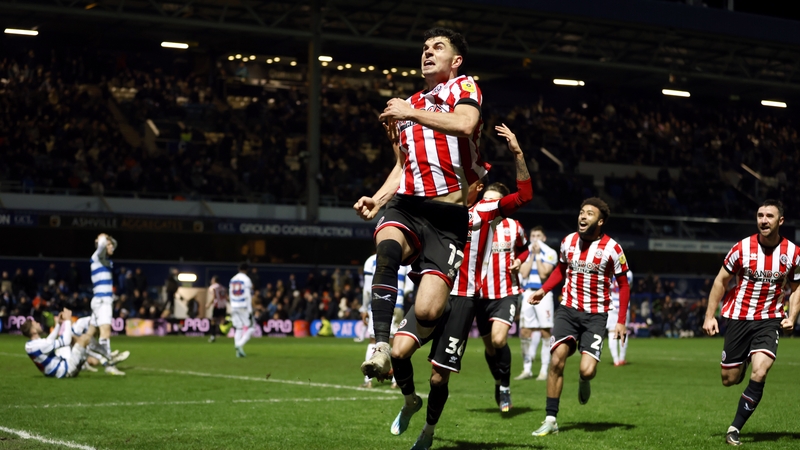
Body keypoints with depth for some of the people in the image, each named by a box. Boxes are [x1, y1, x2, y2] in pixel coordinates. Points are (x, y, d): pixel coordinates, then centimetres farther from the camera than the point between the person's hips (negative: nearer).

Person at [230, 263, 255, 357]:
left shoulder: (232, 280, 10)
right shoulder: (246, 279, -8)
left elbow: (230, 296, 14)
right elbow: (248, 296, -14)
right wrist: (250, 311, -12)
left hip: (234, 307, 6)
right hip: (244, 307, -6)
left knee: (238, 328, 11)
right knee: (251, 327, 3)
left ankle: (238, 351, 7)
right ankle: (240, 345, -15)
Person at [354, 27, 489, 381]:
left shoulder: (463, 87, 8)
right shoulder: (406, 105, 28)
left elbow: (466, 125, -16)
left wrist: (410, 113, -10)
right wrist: (378, 198, 13)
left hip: (448, 217, -4)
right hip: (406, 205, 4)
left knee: (427, 311, -18)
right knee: (387, 248, -35)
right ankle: (381, 348, -37)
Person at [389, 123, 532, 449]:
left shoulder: (485, 211, 5)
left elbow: (524, 195, -8)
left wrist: (517, 153, -17)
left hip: (462, 300, -3)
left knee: (438, 377, -2)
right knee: (399, 350, -20)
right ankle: (410, 401, 9)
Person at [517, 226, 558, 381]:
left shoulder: (550, 253, -2)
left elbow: (544, 274, -12)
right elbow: (524, 274, -2)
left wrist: (538, 255, -11)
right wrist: (532, 254, -5)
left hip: (544, 294, -4)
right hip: (528, 293, 4)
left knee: (544, 332, -4)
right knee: (524, 332, 2)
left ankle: (544, 370, 0)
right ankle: (527, 370, 9)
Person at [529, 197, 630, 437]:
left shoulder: (612, 249, -9)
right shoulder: (568, 241, 2)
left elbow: (623, 285, 0)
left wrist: (621, 321, -6)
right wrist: (543, 290, 6)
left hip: (595, 315, -3)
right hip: (568, 309, 3)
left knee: (587, 370, -16)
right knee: (556, 360, -12)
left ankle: (584, 382, 25)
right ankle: (550, 420, -4)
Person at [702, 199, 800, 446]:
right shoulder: (742, 248, -9)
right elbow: (721, 281, 2)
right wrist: (709, 316, -3)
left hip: (769, 321, 0)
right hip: (738, 318, 1)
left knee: (759, 374, -22)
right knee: (729, 380, 5)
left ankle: (734, 429, -9)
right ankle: (742, 364, 45)